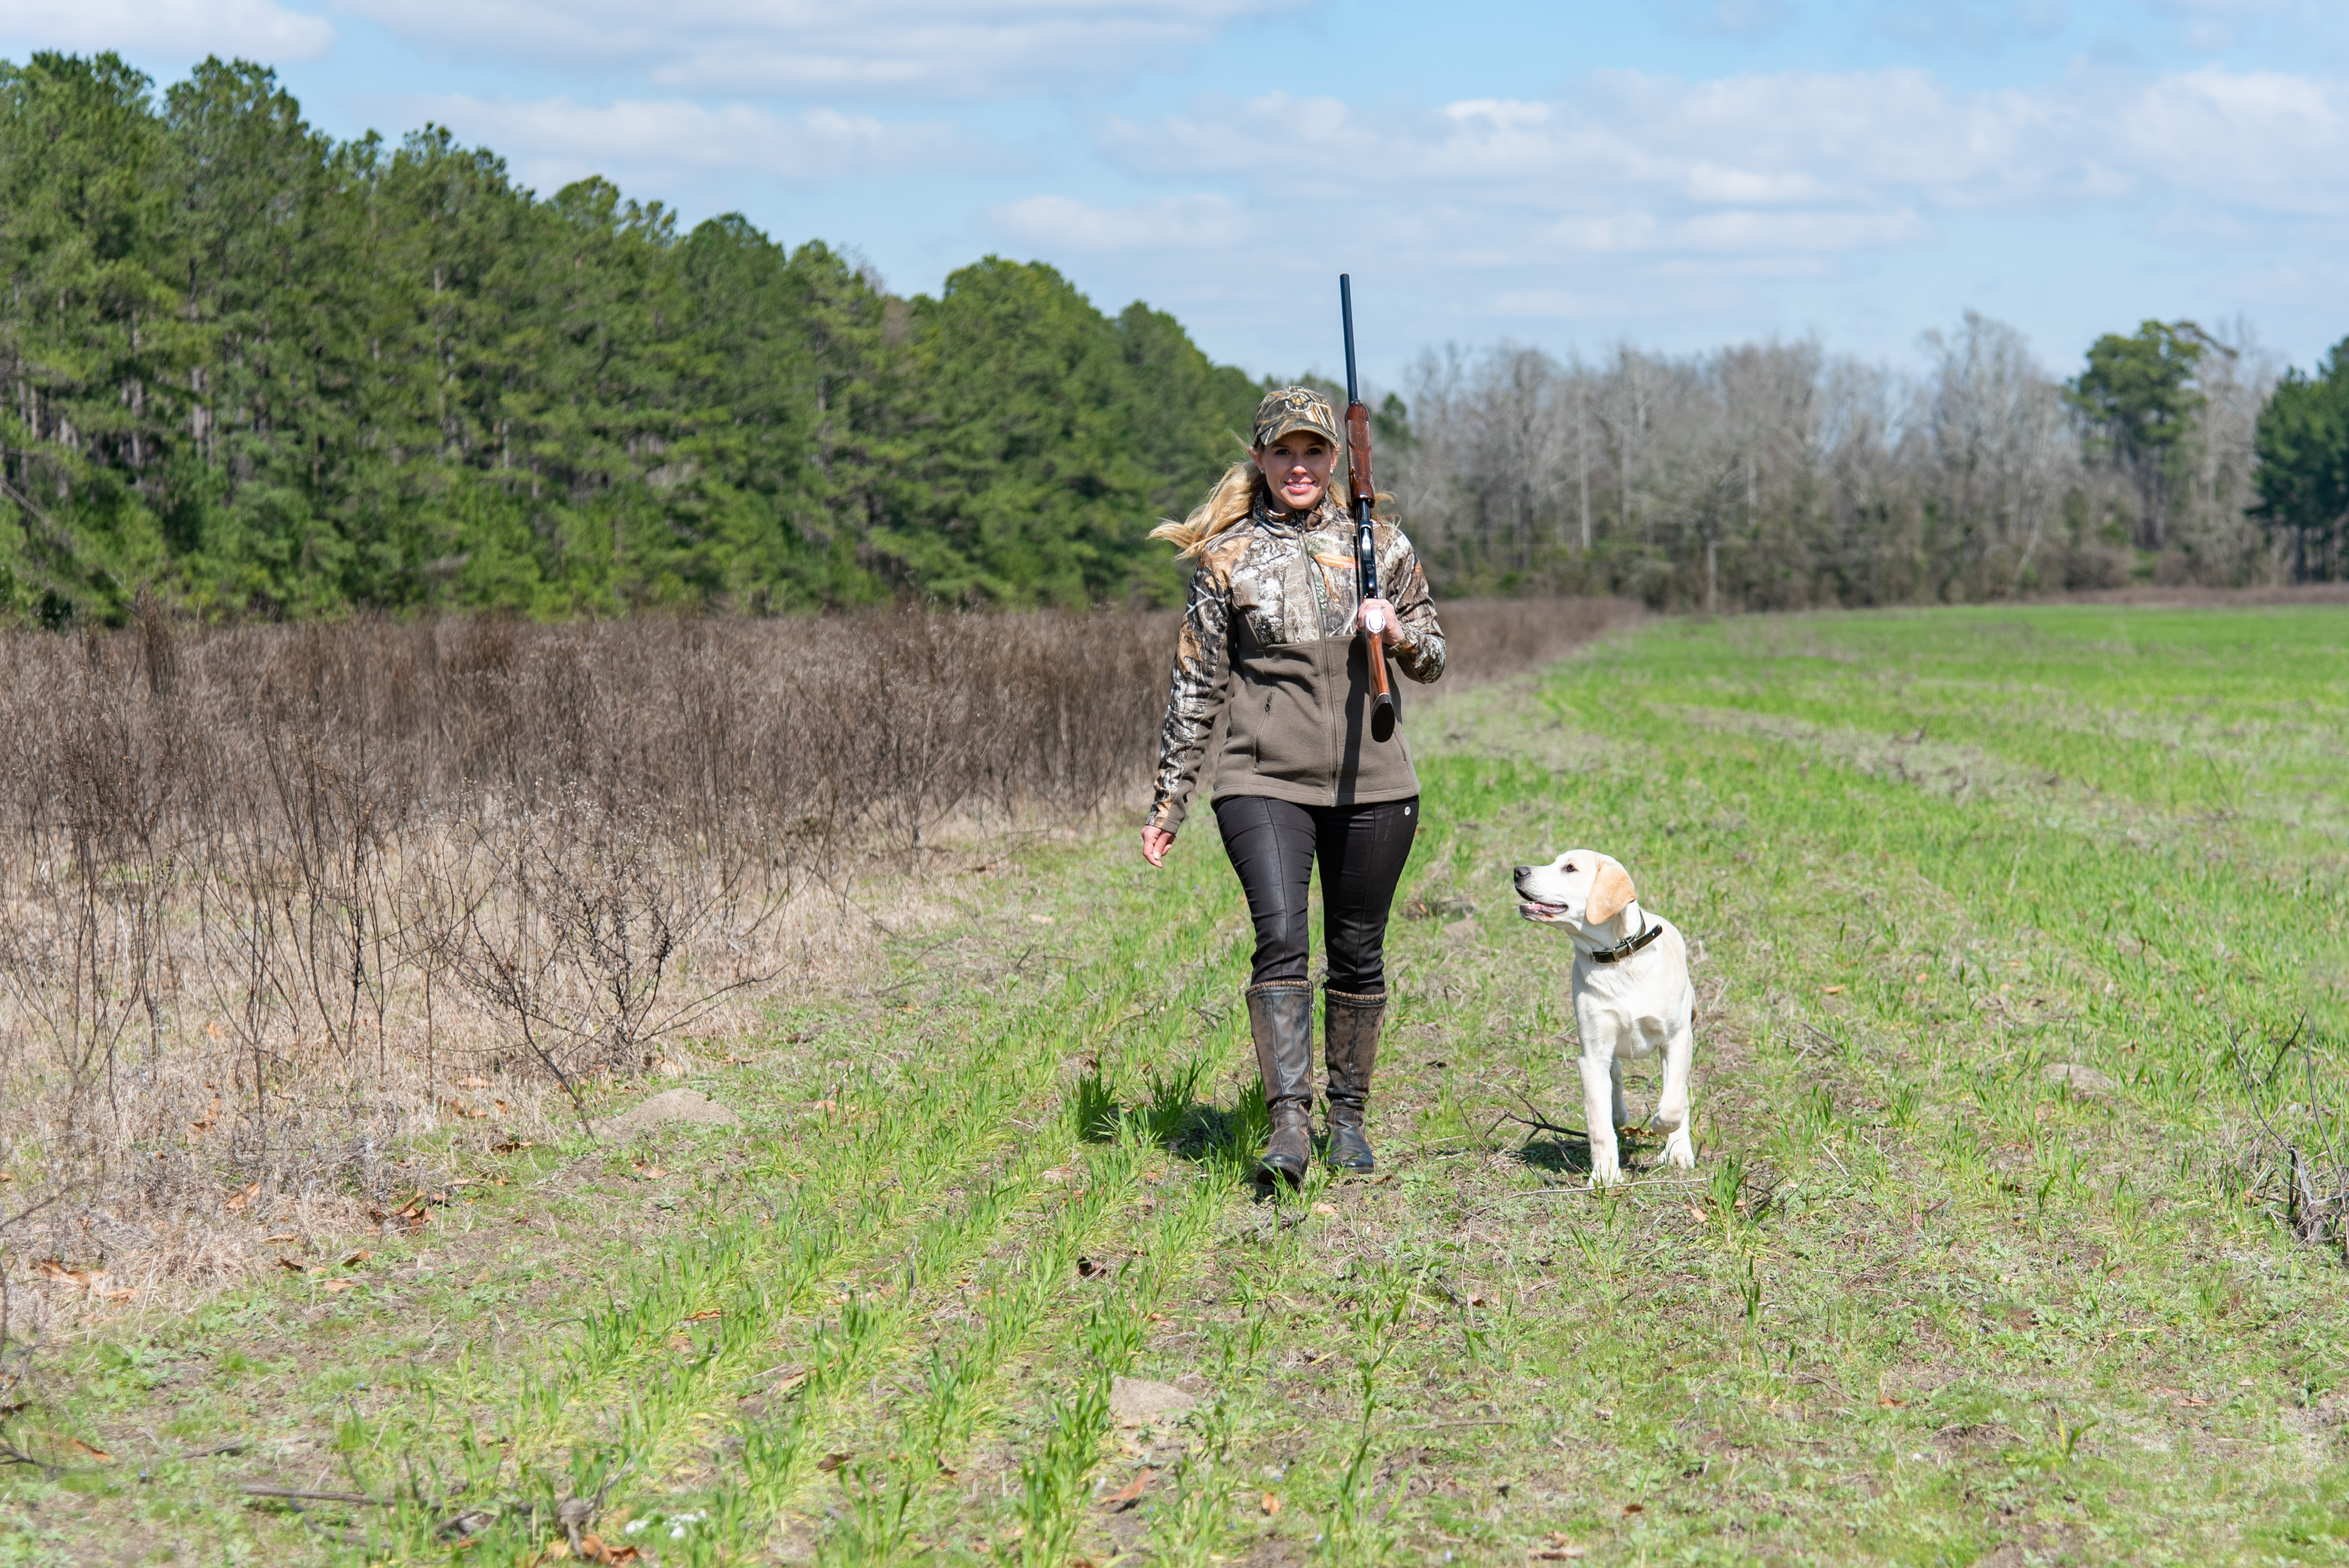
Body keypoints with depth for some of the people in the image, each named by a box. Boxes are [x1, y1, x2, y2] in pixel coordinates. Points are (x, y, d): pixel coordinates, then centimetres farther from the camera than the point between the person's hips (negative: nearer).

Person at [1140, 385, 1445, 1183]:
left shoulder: (1379, 542, 10)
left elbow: (1432, 662, 16)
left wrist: (1397, 633, -8)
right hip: (1265, 781, -2)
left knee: (1358, 955, 7)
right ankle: (1289, 1124, -23)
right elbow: (1196, 686, 8)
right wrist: (1169, 802, 6)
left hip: (1372, 785, 2)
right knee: (1281, 940, -18)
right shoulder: (1227, 557, 5)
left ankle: (1349, 1118, 20)